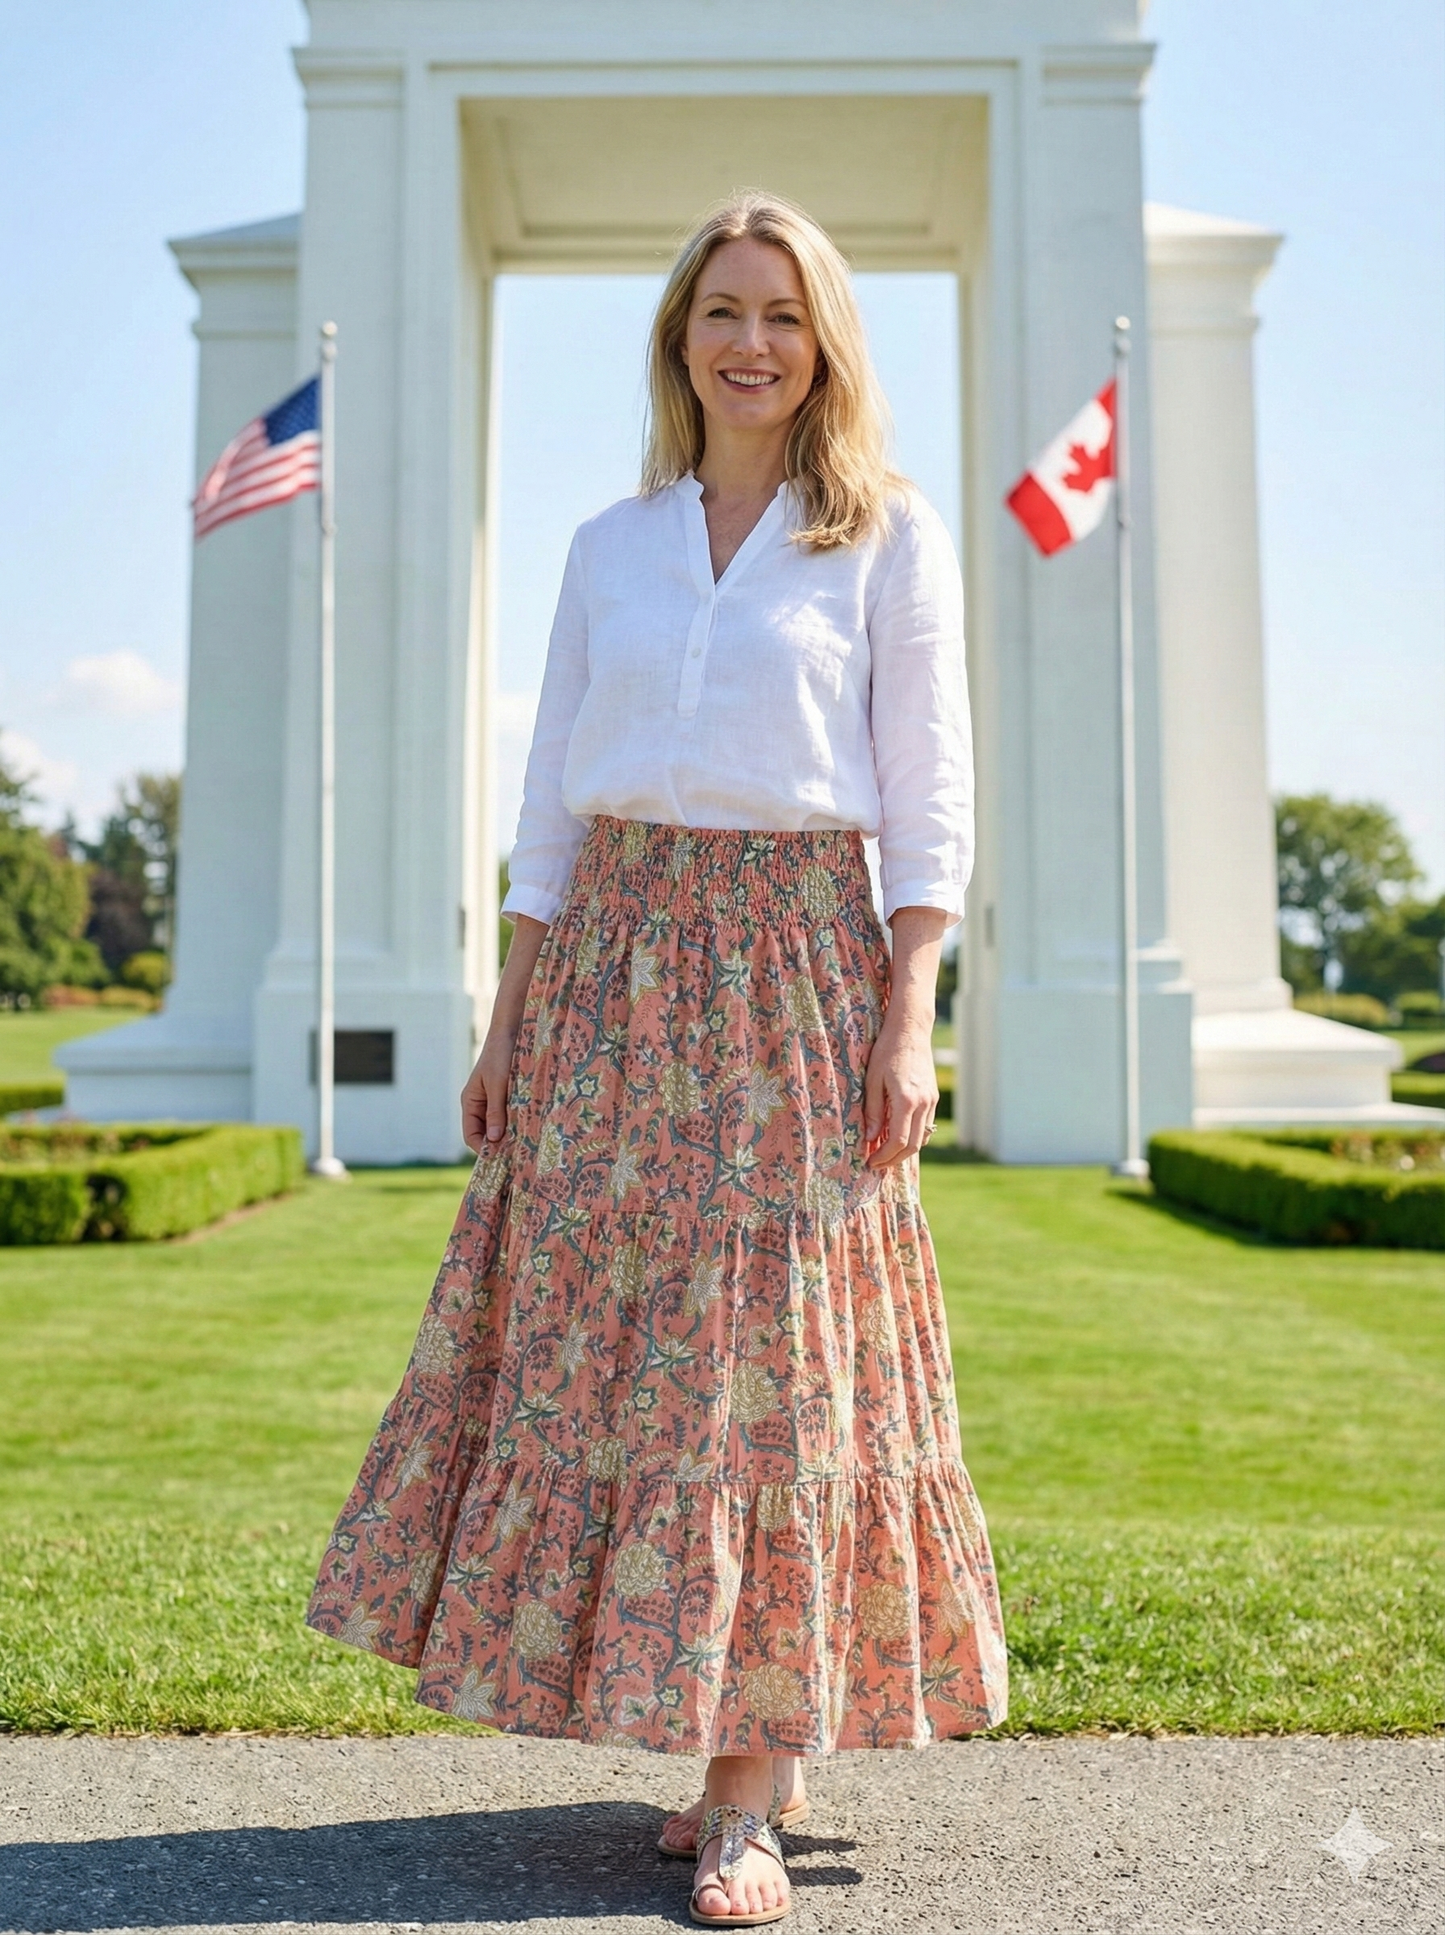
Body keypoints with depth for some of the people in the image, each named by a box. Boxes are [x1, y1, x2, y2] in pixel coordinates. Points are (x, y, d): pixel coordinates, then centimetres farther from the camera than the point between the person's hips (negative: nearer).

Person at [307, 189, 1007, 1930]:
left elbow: (929, 797, -1)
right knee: (591, 1333, 3)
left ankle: (750, 1791, 7)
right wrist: (508, 1024, 8)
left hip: (795, 970, -4)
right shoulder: (610, 547, 14)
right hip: (612, 969, 4)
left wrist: (909, 1020, -11)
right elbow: (553, 797, 13)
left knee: (770, 1352, -4)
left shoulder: (890, 540, 4)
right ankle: (758, 1752, 19)